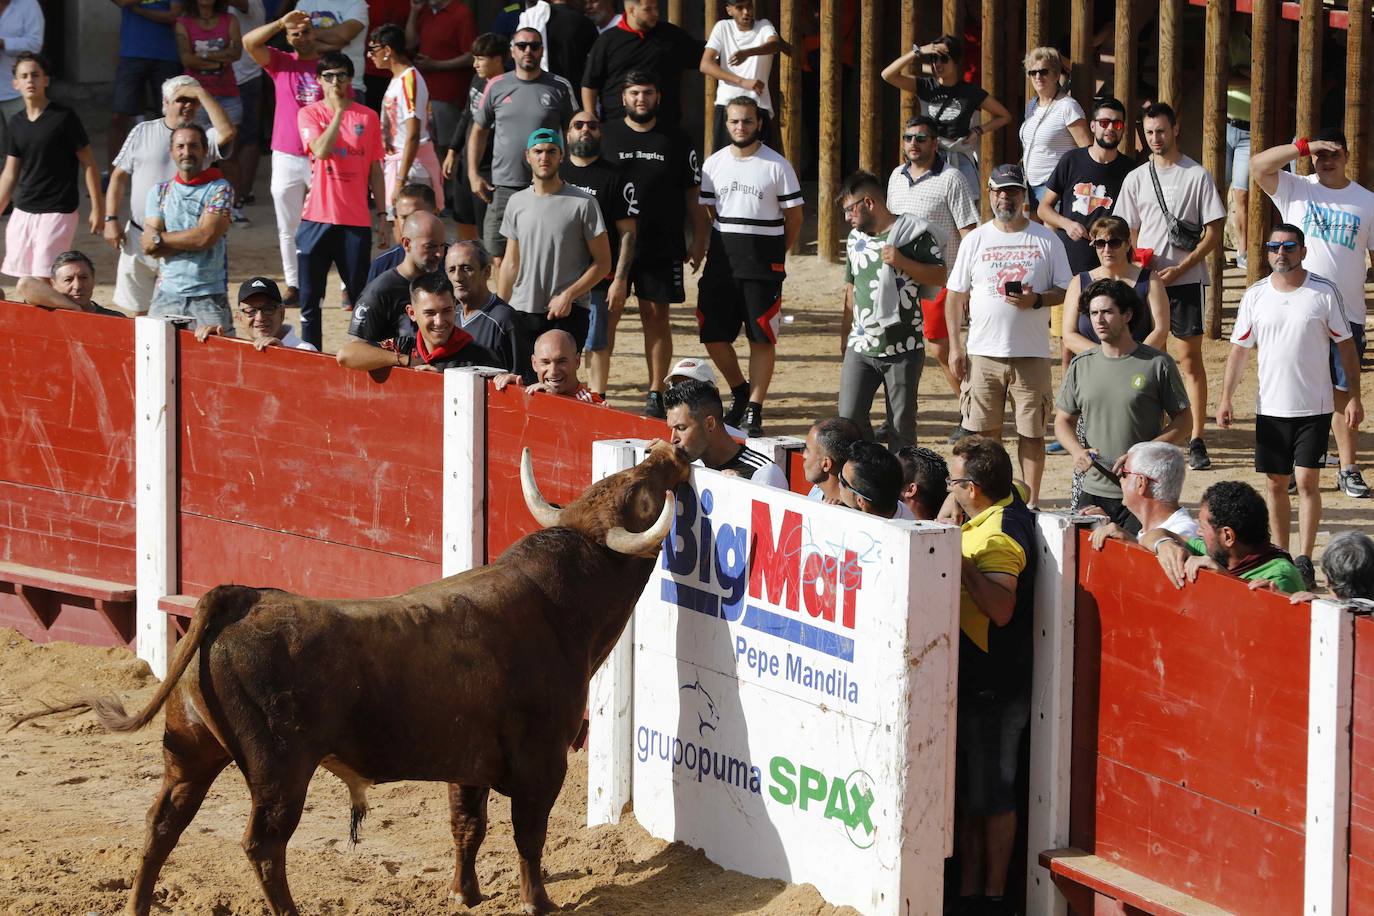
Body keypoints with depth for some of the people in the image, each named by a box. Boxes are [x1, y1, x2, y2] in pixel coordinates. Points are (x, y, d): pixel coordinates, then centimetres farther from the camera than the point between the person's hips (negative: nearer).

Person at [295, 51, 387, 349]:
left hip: (356, 220, 1)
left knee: (361, 296, 3)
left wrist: (381, 215, 8)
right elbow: (321, 150, -18)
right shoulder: (309, 114, 1)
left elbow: (375, 170, 10)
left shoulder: (367, 117, 6)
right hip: (318, 219, -1)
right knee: (310, 296, 2)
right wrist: (339, 111, -17)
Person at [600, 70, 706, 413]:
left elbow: (693, 195, 9)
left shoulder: (676, 141, 6)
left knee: (656, 318, 3)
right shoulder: (604, 136, 5)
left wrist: (698, 241, 3)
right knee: (606, 316, -2)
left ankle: (656, 395, 9)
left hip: (662, 247, 0)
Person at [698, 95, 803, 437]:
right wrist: (724, 248, 11)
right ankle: (740, 392, 25)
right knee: (712, 334, 3)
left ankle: (753, 410, 1)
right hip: (722, 258, 4)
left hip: (764, 263, -4)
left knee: (762, 338, -4)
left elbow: (794, 216, 2)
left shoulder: (777, 166, -3)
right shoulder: (714, 164, 8)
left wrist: (775, 255, 6)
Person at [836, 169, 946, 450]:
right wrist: (845, 335, 24)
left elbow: (939, 277, -8)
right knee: (849, 419, -3)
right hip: (861, 348, 5)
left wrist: (902, 262, -20)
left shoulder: (914, 234, -6)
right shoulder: (855, 240, 13)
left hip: (903, 350, -5)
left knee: (901, 426, 3)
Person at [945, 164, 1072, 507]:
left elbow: (1066, 291, 6)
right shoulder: (976, 240, 8)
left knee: (1031, 432, 2)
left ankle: (1031, 501, 9)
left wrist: (1036, 300, -15)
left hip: (1031, 353, -1)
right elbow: (956, 296, 9)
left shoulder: (1046, 240, 5)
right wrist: (955, 345, 1)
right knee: (985, 431, 2)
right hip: (983, 353, 1)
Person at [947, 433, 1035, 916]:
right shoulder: (1009, 506, 6)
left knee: (992, 797, 1)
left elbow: (1002, 609, -36)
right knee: (969, 794, 16)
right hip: (975, 678, 10)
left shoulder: (999, 536, -23)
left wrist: (960, 562, -38)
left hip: (994, 687, -10)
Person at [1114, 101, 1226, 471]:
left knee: (1190, 358, -3)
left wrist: (1180, 268, -11)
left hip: (1186, 280, -3)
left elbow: (1213, 233, -3)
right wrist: (1137, 258, -6)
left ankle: (1197, 441, 0)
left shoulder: (1197, 176, -2)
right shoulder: (1136, 178, 10)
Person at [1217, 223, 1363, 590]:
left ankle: (1305, 560, -2)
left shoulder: (1325, 292, -4)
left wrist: (1354, 396, -3)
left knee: (1307, 480, -7)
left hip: (1314, 407, -3)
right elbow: (1239, 349, 8)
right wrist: (1226, 398, 1)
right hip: (1271, 406, 3)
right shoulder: (1255, 296, 3)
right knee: (1275, 482, 7)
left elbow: (1346, 345, 2)